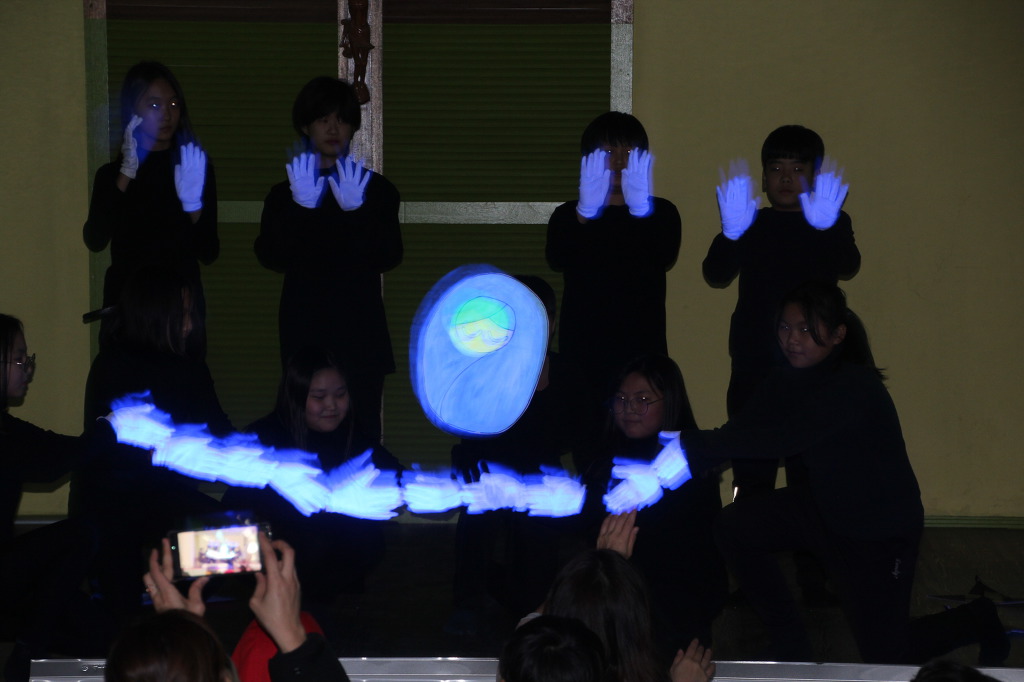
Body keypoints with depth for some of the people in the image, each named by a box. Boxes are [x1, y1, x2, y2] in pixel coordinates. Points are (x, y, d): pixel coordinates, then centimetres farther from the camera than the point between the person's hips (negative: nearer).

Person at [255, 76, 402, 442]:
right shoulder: (285, 194, 11)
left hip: (361, 333, 0)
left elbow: (388, 257, -4)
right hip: (303, 333, 1)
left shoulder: (376, 189, 10)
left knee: (362, 434, -8)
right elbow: (270, 256, -5)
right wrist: (301, 209, -19)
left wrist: (356, 212, -19)